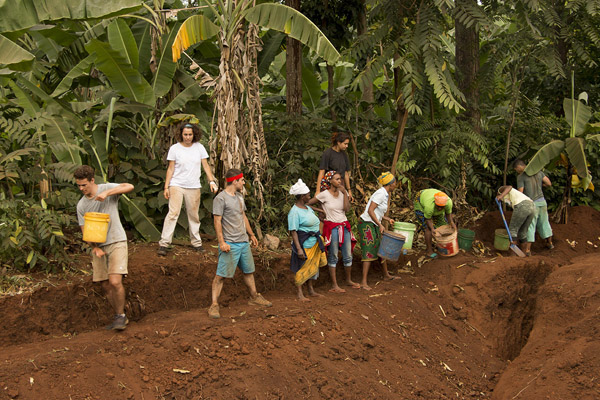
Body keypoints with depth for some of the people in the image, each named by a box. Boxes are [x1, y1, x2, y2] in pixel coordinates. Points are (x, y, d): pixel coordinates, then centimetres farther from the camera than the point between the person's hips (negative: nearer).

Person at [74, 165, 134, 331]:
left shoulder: (107, 188, -5)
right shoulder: (81, 205, 6)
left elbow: (129, 187, -22)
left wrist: (107, 193, -31)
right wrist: (95, 247, -11)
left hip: (116, 242, -4)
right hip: (98, 246, 5)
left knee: (115, 282, -18)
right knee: (105, 286, 5)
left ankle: (121, 315, 1)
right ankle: (119, 317, 21)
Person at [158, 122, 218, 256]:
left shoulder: (199, 147, 4)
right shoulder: (175, 148, -2)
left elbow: (206, 165, 8)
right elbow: (171, 168, 1)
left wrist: (212, 181, -3)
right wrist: (166, 187, -4)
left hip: (194, 187, 2)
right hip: (177, 185, -2)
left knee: (194, 215, 7)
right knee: (173, 213, -12)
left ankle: (196, 242, 20)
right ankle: (163, 243, -10)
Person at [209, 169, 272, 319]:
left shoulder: (239, 197, 14)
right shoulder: (220, 198, -12)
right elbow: (217, 222, -15)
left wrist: (251, 234, 24)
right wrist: (222, 242, -21)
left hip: (244, 241, 8)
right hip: (230, 244, -8)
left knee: (249, 271, 18)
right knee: (221, 275, -7)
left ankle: (254, 298, 32)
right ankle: (214, 305, -4)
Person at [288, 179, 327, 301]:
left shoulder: (308, 208, 12)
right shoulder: (294, 212, -16)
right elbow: (293, 231, -21)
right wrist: (298, 248, -27)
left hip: (315, 243, 9)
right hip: (304, 245, -9)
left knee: (313, 266, 15)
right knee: (302, 268, -2)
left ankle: (311, 290, 28)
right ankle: (300, 294, 6)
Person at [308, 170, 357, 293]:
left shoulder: (342, 192, 6)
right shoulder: (325, 194, -8)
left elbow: (347, 209, -7)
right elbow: (308, 204, -3)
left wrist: (345, 193, -10)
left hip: (344, 226, 5)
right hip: (332, 227, -5)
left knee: (348, 256, 10)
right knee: (333, 257, 0)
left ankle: (349, 280, 28)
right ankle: (334, 285, 5)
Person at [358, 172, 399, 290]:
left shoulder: (385, 194, 14)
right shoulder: (381, 194, -16)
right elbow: (370, 211, -22)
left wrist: (388, 219, 12)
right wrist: (380, 225, -24)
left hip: (374, 226, 10)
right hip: (367, 225, -10)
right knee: (369, 252, -12)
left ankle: (386, 275, 34)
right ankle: (364, 282, -13)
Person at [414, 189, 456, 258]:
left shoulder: (449, 202, -32)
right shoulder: (430, 206, -43)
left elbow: (448, 213, -12)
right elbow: (428, 219, -24)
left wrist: (451, 222, -27)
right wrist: (432, 229, -37)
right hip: (420, 203, -6)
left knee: (443, 224, 10)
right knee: (428, 228, -14)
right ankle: (429, 251, -3)